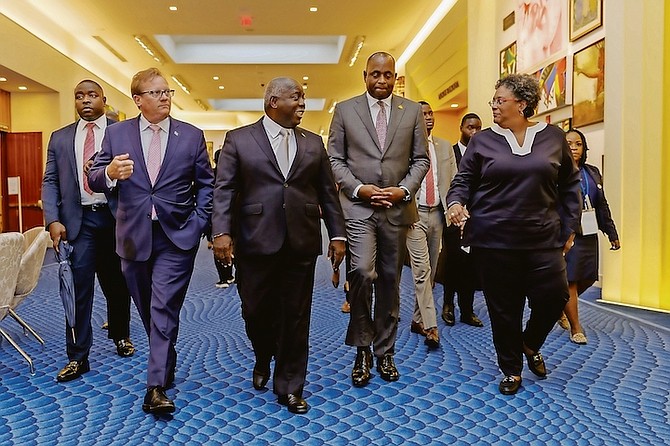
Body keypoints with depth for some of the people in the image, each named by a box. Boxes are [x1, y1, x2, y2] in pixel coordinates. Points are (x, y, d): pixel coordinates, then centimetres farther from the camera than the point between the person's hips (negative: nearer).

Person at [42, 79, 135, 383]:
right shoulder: (60, 138, 11)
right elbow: (50, 182, 7)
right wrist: (53, 220, -6)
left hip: (115, 218, -1)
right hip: (77, 221, 1)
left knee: (117, 284, 14)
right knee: (78, 288, -1)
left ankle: (120, 335, 36)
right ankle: (77, 356, 8)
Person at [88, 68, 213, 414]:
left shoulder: (192, 135, 2)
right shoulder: (116, 133, 4)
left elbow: (206, 184, 6)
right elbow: (94, 180, 3)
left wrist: (198, 223, -5)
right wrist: (110, 172, -20)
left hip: (177, 237, -2)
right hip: (134, 236, 3)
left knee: (164, 310, -7)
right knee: (148, 310, 16)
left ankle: (156, 386, -2)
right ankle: (167, 363, 37)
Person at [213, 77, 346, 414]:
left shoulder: (313, 143, 13)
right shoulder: (239, 139, 4)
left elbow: (327, 192, 12)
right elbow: (224, 189, -2)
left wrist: (337, 234, 6)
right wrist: (221, 231, -13)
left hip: (302, 244, 2)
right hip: (255, 242, -2)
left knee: (296, 317, 6)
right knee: (255, 311, 8)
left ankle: (290, 387, 21)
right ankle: (263, 360, 40)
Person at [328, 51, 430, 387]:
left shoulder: (412, 111, 9)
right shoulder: (344, 110, 6)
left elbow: (421, 159, 8)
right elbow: (334, 159, 3)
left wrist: (405, 190, -8)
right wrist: (358, 188, -11)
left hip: (398, 207, 2)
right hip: (358, 206, -2)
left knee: (390, 281, 9)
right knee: (362, 272, -18)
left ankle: (385, 352, 24)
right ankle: (362, 350, 2)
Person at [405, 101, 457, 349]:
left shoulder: (445, 147, 12)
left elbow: (454, 181, 10)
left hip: (437, 213, 5)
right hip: (414, 214, -5)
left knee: (430, 271, 10)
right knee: (421, 270, -11)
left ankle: (418, 320, 23)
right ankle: (430, 326, -9)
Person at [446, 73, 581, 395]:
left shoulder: (553, 138, 7)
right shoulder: (482, 140, 4)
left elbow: (569, 184, 14)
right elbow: (463, 180, 5)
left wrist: (569, 225, 10)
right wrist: (456, 202, -16)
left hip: (543, 238, 1)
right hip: (494, 239, -1)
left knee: (554, 296, -3)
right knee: (503, 307, 5)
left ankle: (531, 344, 30)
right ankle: (511, 369, 26)